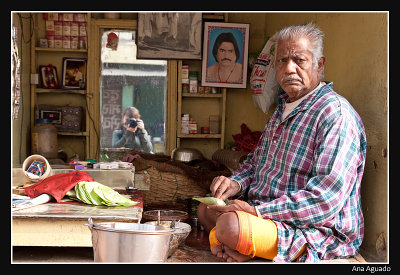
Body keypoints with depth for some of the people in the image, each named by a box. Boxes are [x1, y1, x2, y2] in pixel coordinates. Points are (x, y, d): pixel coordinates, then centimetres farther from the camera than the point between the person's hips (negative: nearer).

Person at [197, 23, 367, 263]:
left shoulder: (336, 113, -19)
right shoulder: (282, 109, 14)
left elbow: (328, 197, -27)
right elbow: (256, 161, 23)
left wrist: (257, 210, -26)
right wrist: (237, 183, -1)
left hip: (318, 231, -10)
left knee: (231, 224, -33)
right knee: (206, 209, 16)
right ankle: (233, 247, -5)